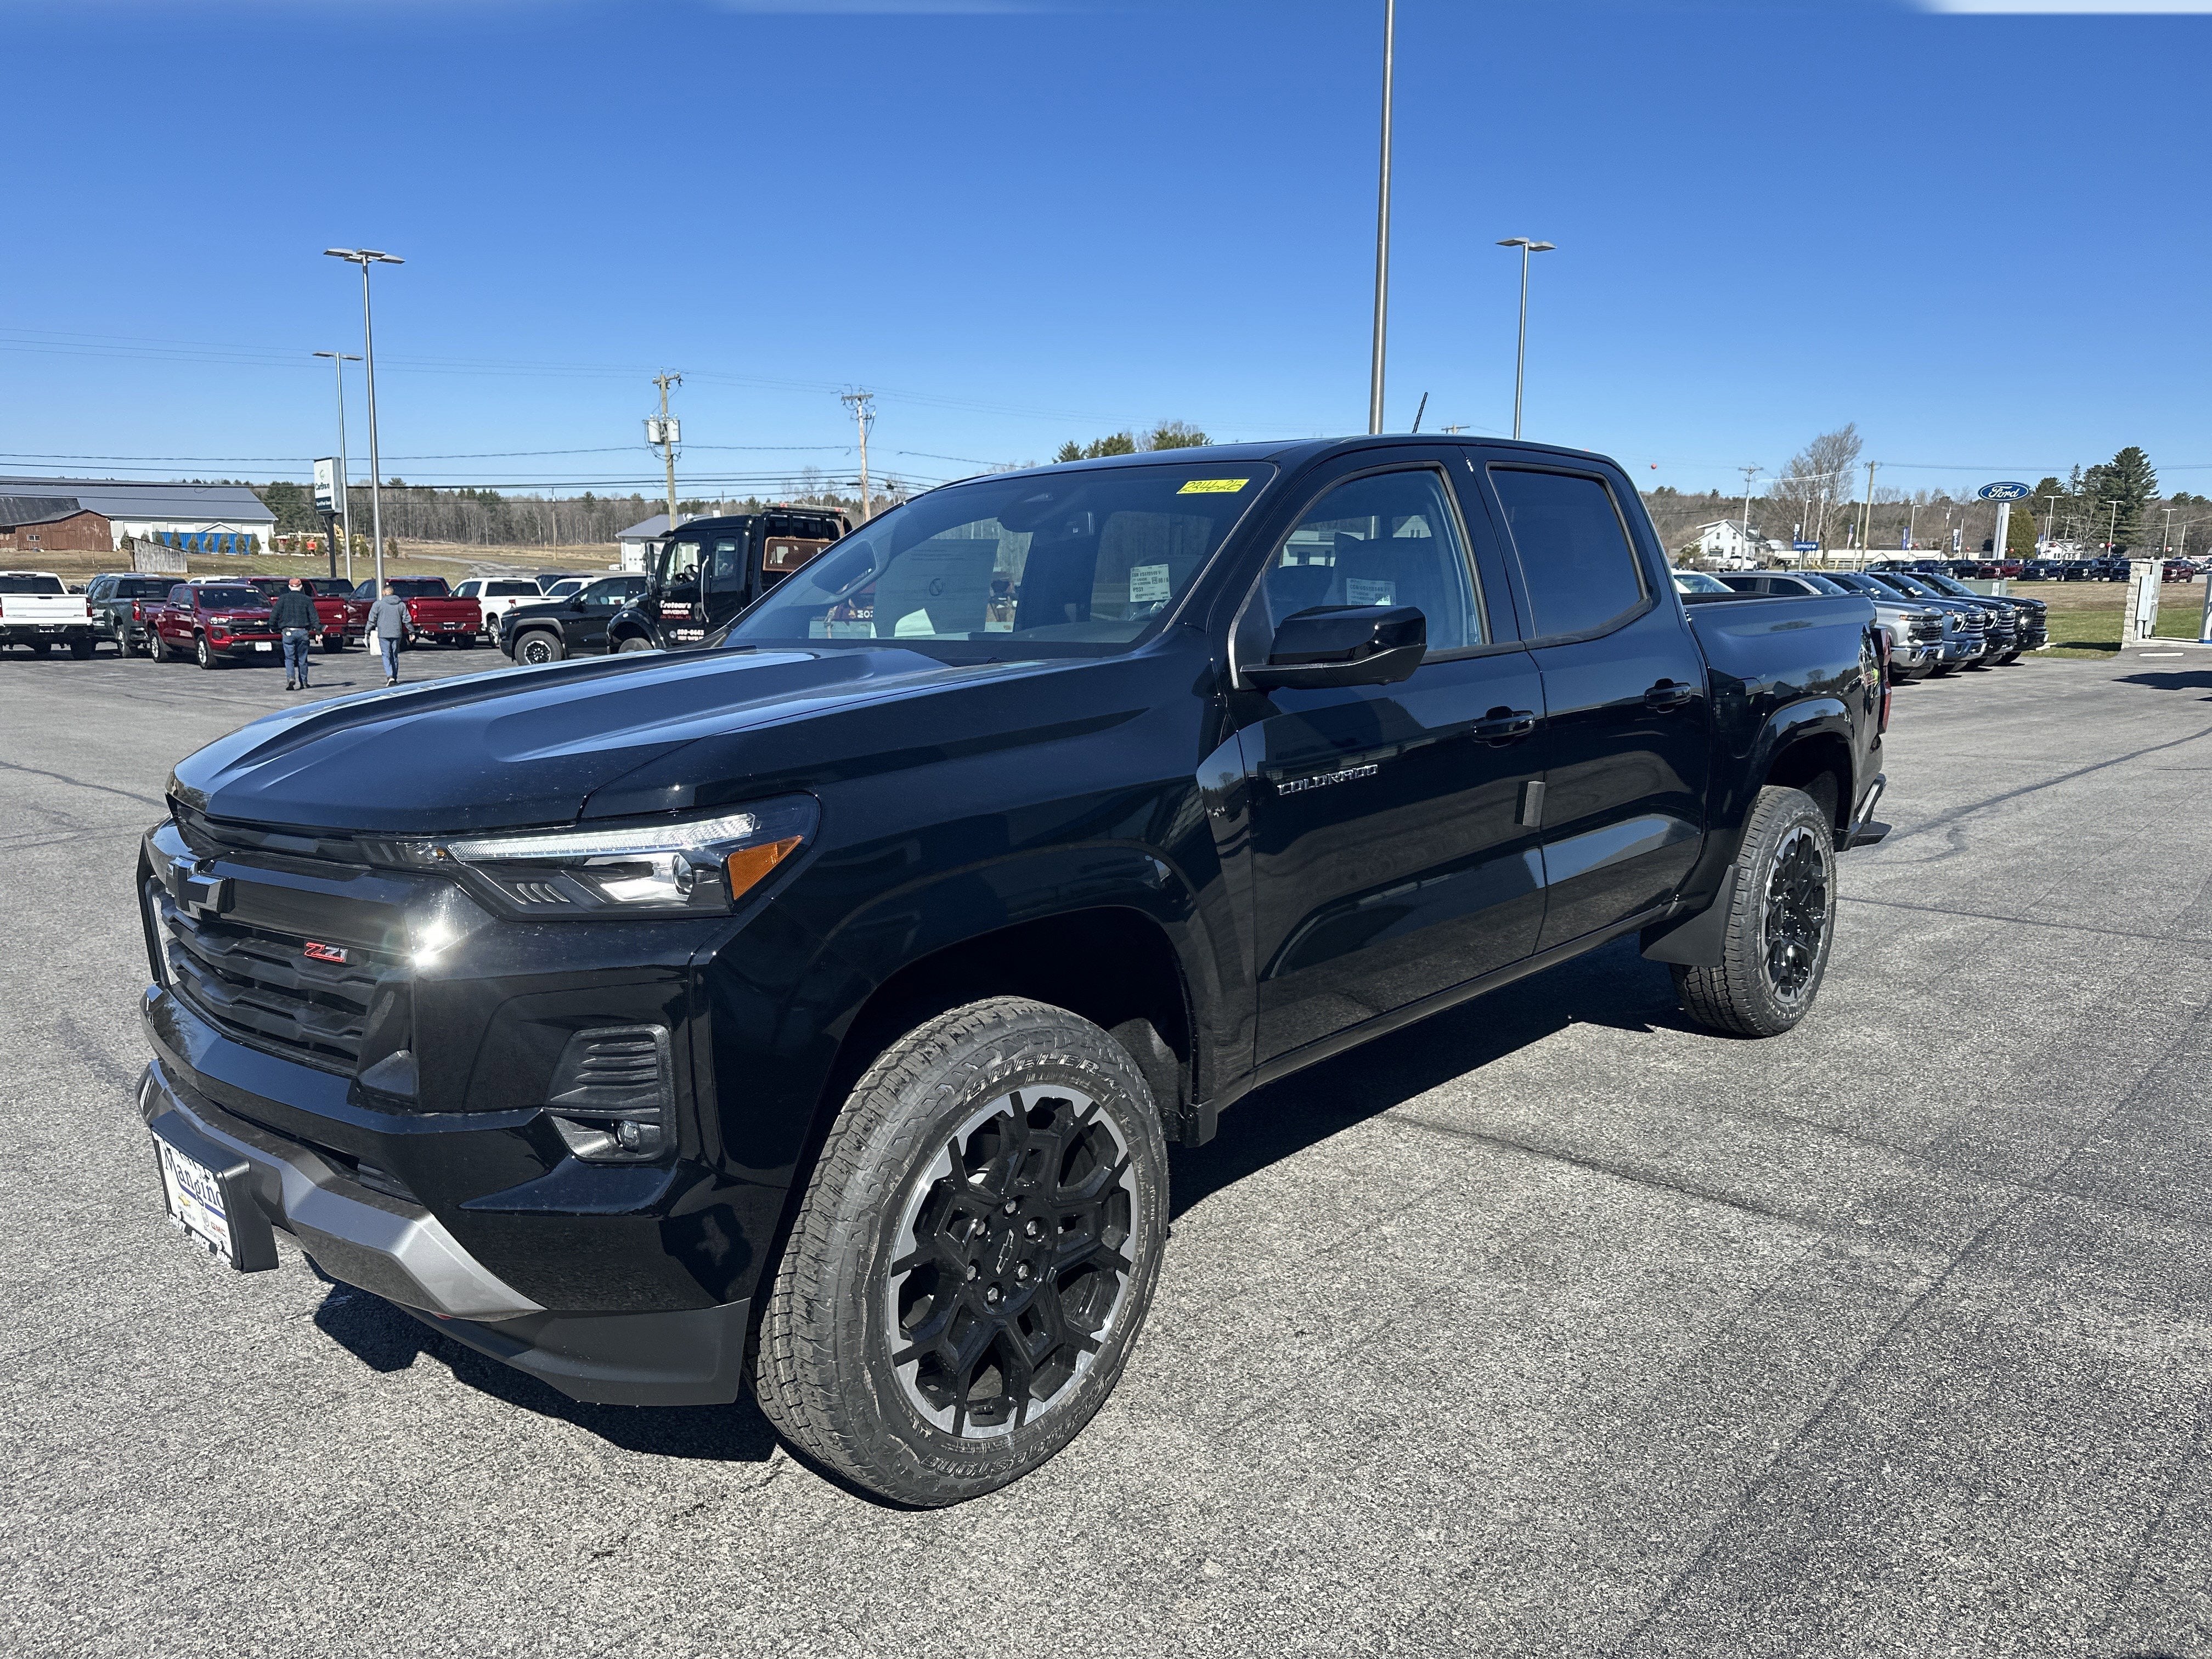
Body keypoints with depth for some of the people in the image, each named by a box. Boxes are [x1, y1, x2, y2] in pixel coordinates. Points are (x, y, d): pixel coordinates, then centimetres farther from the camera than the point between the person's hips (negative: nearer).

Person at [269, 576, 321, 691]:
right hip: (303, 632, 1)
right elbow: (314, 617, 0)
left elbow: (274, 614, -2)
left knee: (289, 657, 2)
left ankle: (291, 677, -19)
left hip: (288, 632, -1)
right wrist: (318, 631, 0)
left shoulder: (283, 598, 2)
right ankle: (303, 682, 13)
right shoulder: (307, 600, 4)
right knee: (302, 658, 9)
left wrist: (273, 627, 10)